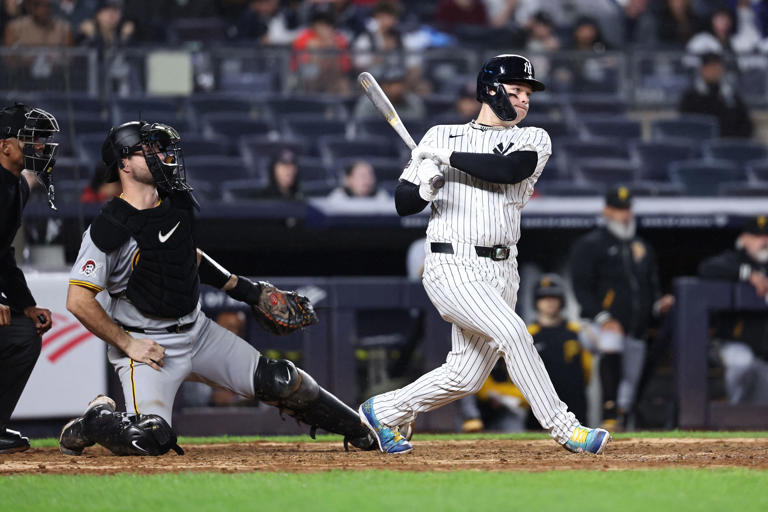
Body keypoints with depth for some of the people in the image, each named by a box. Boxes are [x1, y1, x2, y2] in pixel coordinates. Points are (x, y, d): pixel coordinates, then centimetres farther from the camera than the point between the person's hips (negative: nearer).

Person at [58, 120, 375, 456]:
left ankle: (359, 431, 22)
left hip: (198, 331, 7)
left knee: (281, 381, 2)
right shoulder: (109, 229, -21)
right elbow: (79, 301, -21)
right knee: (150, 440, -25)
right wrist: (127, 345, -20)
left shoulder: (178, 203, 3)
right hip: (148, 345, -7)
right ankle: (96, 419, 6)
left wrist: (246, 290, 19)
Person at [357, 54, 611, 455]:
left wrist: (448, 158, -13)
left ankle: (383, 411, 25)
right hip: (452, 267, -4)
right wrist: (424, 188, -15)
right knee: (512, 332, -25)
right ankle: (562, 428, -19)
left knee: (466, 377, 4)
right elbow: (402, 203, 7)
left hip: (501, 271, 4)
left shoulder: (533, 140, 10)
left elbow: (509, 169, -13)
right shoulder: (442, 136, 9)